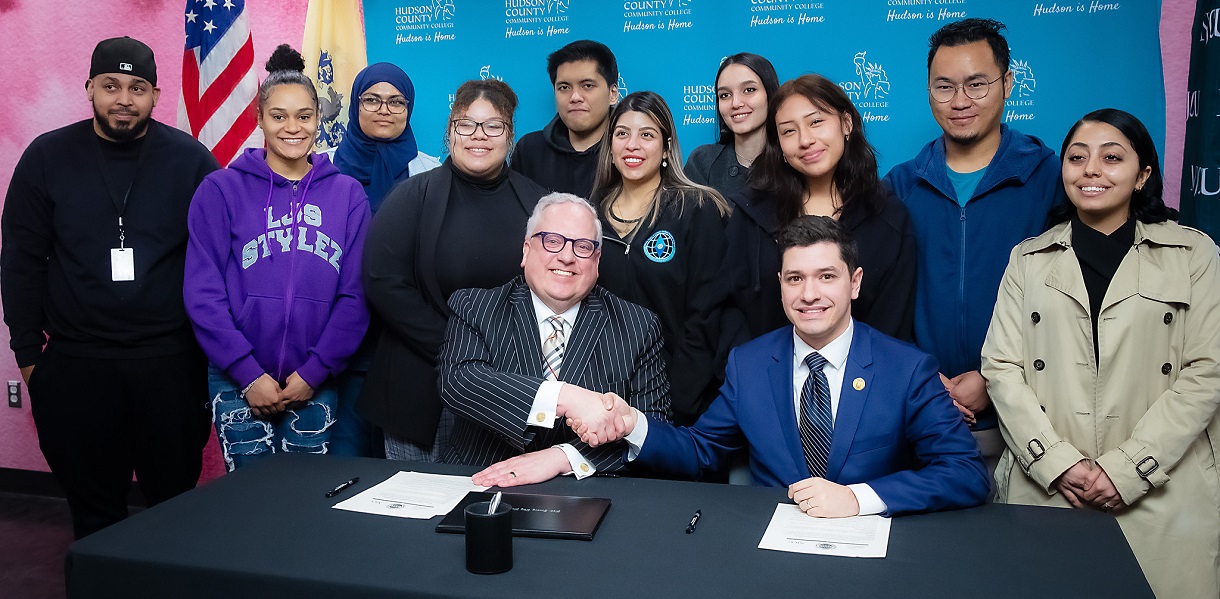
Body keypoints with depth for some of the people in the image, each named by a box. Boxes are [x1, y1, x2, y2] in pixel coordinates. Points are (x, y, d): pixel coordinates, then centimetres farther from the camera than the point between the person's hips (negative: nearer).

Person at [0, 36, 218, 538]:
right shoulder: (47, 157, 3)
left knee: (175, 500, 8)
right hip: (74, 364, 1)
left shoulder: (190, 159, 0)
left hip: (171, 360, -1)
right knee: (92, 506, 11)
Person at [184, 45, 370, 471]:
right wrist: (249, 374, -10)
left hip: (316, 385, 2)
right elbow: (203, 294, -4)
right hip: (239, 384, -1)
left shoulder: (347, 195, 5)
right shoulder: (220, 191, 1)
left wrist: (314, 372, -7)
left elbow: (355, 295, 1)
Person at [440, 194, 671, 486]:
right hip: (479, 486, -1)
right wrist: (566, 398, -26)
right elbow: (457, 378, -14)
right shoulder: (473, 308, 4)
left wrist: (563, 457, -18)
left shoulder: (639, 328, 4)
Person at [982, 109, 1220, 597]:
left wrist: (1127, 467, -10)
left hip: (1164, 496, 0)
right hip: (1044, 489, 1)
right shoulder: (1029, 259, 9)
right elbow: (1001, 368, 1)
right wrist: (1058, 463, -11)